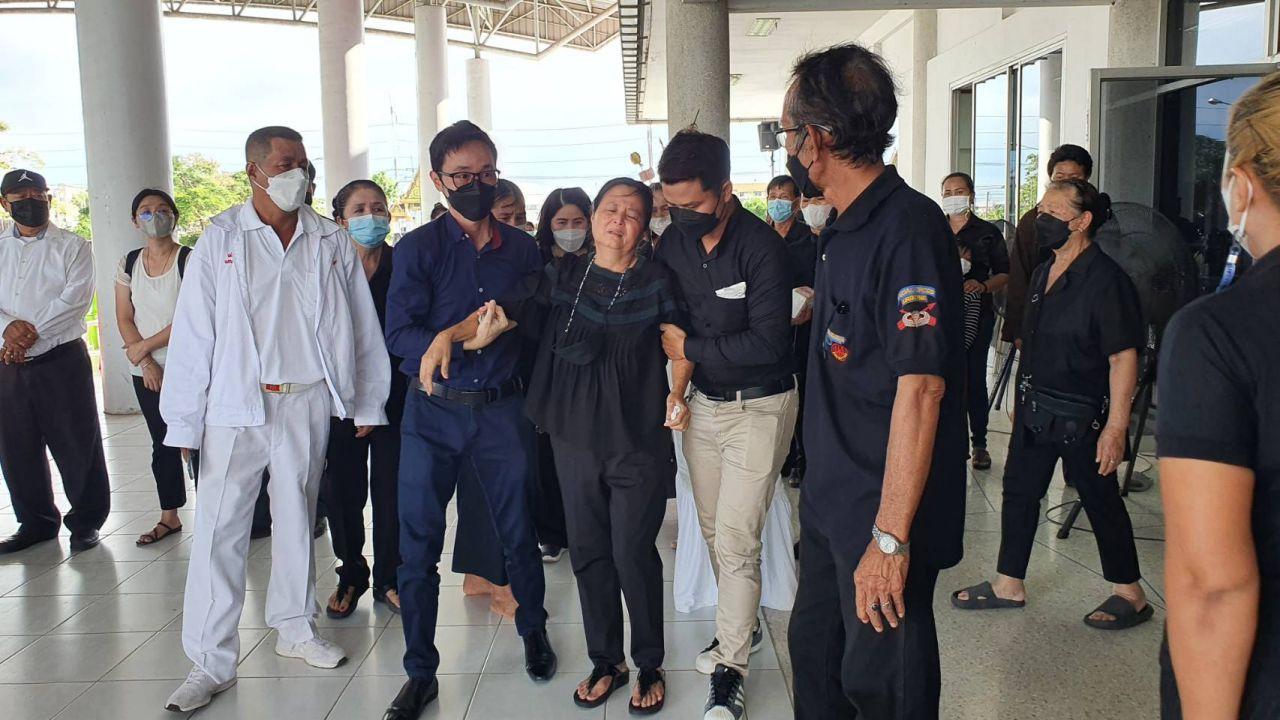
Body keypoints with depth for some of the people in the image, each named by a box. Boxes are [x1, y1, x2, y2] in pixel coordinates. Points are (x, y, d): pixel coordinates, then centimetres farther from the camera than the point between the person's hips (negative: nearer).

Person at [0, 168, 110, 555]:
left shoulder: (72, 246, 1)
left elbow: (76, 298, -10)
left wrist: (32, 333, -16)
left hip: (61, 359, -4)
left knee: (76, 444, 0)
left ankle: (86, 521, 13)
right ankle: (35, 523, 25)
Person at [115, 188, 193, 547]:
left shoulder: (190, 259, -7)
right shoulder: (129, 263, 9)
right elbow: (124, 319, 7)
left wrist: (145, 346, -10)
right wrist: (147, 363, -5)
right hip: (147, 370, 5)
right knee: (162, 444, 13)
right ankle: (169, 517, 23)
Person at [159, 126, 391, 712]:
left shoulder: (331, 242, 3)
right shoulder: (220, 239, -2)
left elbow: (361, 327, 6)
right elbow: (193, 333, -3)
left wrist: (367, 403, 5)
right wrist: (184, 420, -5)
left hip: (308, 402, 2)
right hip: (236, 406, -2)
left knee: (297, 519, 15)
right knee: (220, 529, -1)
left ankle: (294, 627, 31)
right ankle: (211, 661, 9)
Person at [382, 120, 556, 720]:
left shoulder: (522, 248, 6)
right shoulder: (418, 248, -2)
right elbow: (399, 335, -12)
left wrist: (453, 333, -3)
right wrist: (476, 327, -22)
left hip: (501, 407, 2)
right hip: (433, 410, -1)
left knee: (519, 531, 11)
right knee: (419, 546, 3)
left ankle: (533, 630, 36)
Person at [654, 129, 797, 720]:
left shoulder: (761, 246, -18)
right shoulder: (674, 240, 1)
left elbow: (768, 341, -23)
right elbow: (667, 317, 11)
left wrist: (690, 349, -15)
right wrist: (676, 384, -4)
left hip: (759, 406, -5)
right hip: (701, 402, 6)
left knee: (735, 539, -5)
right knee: (713, 530, 13)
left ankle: (730, 668, 8)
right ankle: (741, 623, 34)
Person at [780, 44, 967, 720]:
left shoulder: (907, 228, -22)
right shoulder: (842, 229, 9)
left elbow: (920, 387, -27)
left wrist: (890, 537, -27)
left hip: (882, 515, -9)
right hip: (829, 501, 9)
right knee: (814, 657, 21)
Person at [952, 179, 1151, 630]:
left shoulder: (1105, 279, -17)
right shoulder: (1043, 275, 8)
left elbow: (1123, 358, -19)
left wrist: (1116, 426, -22)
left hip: (1082, 418, -8)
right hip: (1036, 411, 8)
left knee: (1100, 500, 5)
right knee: (1019, 491, 12)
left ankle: (1130, 596, 22)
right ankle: (1009, 586, 24)